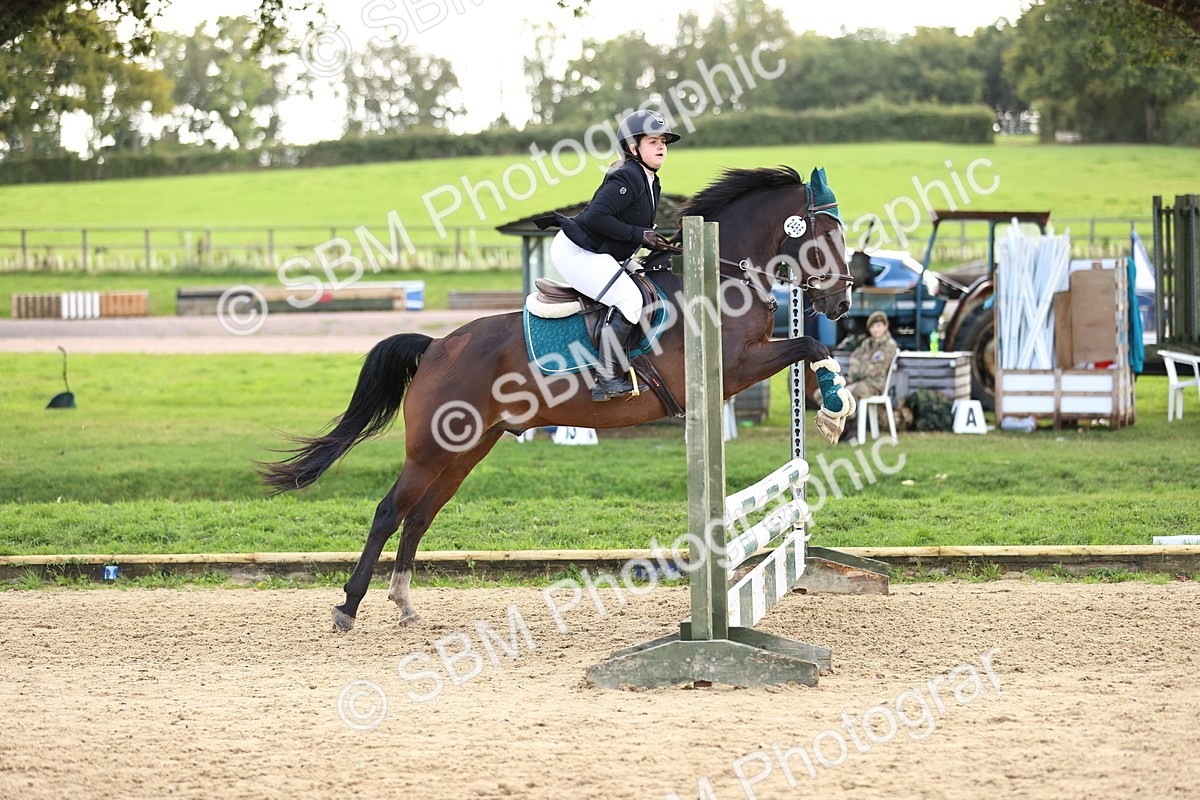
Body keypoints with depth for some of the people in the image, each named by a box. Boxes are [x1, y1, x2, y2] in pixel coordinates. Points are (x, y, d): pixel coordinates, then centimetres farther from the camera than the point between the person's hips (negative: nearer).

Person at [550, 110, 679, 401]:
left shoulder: (651, 182, 13)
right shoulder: (627, 178, -19)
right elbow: (595, 216, -29)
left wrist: (653, 241, 5)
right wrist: (638, 234, -24)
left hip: (596, 255, 11)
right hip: (576, 250, -11)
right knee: (628, 300, -20)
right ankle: (607, 379, -20)